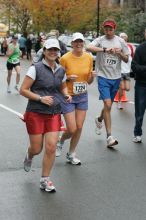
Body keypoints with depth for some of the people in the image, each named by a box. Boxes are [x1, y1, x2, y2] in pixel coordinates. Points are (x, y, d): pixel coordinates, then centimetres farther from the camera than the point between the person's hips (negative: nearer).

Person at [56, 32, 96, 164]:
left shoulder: (89, 57, -1)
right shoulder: (65, 58, -14)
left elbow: (89, 81, 7)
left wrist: (92, 76, -15)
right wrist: (68, 78, -24)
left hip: (83, 96, 4)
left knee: (79, 127, 6)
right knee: (72, 129, -6)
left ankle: (71, 155, 24)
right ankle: (60, 142, 29)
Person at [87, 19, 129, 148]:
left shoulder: (121, 41, 5)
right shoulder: (100, 40, -5)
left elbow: (126, 60, 10)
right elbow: (89, 47, -25)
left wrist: (120, 53, -11)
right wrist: (105, 49, -36)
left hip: (116, 77, 4)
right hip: (103, 76, -4)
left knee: (108, 105, 16)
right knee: (107, 104, -14)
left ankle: (99, 120, 48)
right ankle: (109, 136, -10)